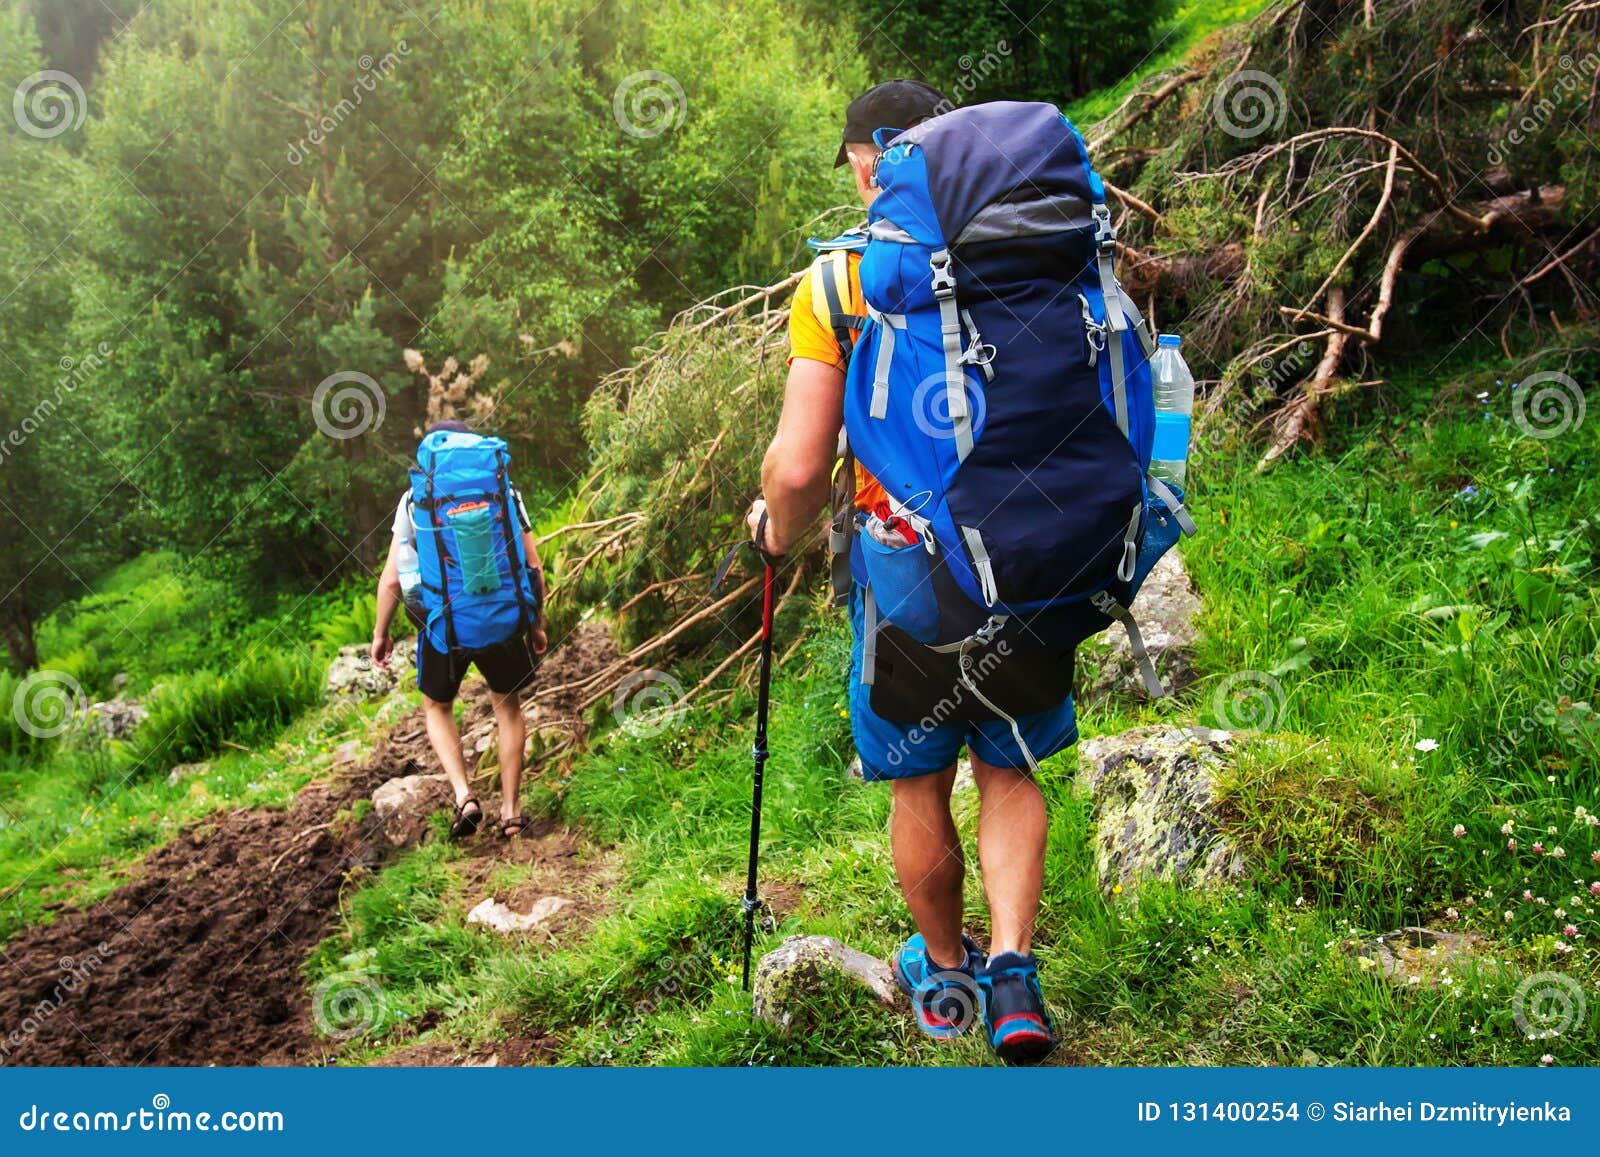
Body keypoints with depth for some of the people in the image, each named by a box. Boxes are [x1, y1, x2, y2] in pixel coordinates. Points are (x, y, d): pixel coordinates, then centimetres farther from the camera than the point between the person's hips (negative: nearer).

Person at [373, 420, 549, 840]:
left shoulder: (415, 499, 2)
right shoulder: (505, 493, 4)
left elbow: (391, 578, 0)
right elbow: (534, 567, 3)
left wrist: (380, 633, 12)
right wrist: (537, 624, 15)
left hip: (442, 625, -1)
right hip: (503, 620, 1)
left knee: (437, 707, 23)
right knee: (508, 706, 23)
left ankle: (464, 796, 4)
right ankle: (511, 810, 22)